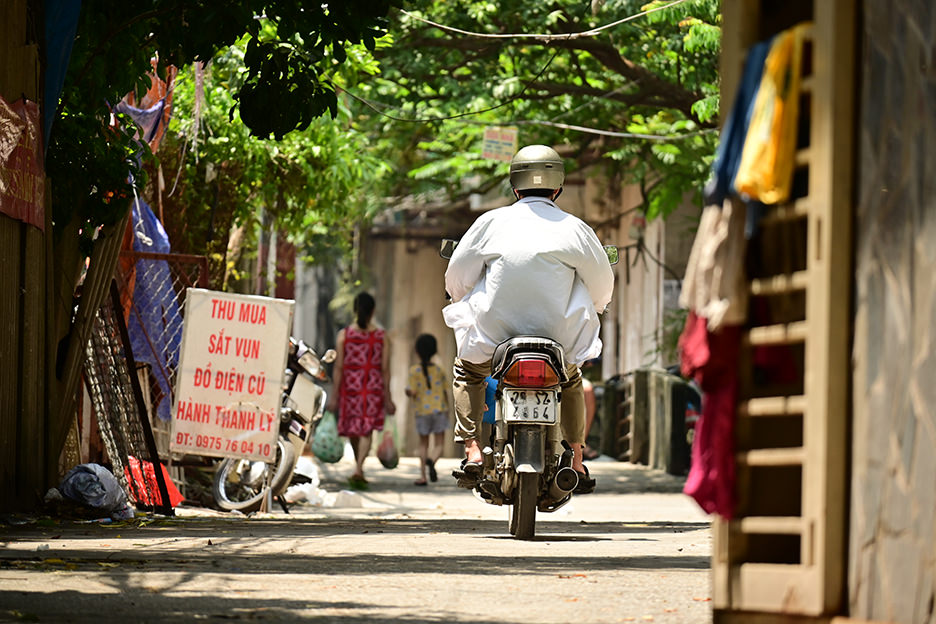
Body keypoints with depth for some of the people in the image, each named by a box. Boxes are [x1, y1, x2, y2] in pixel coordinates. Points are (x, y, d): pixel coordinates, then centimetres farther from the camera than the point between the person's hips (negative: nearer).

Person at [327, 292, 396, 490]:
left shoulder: (344, 334, -4)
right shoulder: (381, 336, -3)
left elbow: (338, 367, -6)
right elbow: (385, 369, -3)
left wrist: (335, 394, -1)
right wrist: (387, 397, 3)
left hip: (350, 385, 0)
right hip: (373, 386, 0)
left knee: (353, 429, 17)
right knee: (366, 431, -1)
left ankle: (359, 468, 30)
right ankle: (358, 470, -20)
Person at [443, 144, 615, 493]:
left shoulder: (492, 222, 1)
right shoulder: (574, 229, 1)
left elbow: (457, 277, 7)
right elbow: (602, 285, 11)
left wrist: (465, 302, 30)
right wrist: (592, 308, 34)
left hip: (494, 334, -1)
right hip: (560, 337, 1)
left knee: (467, 370, 30)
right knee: (571, 379, 34)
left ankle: (472, 450, 14)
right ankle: (577, 461, 24)